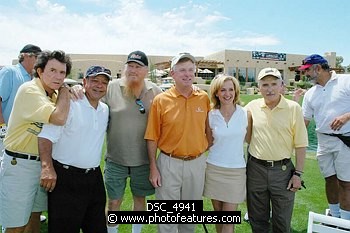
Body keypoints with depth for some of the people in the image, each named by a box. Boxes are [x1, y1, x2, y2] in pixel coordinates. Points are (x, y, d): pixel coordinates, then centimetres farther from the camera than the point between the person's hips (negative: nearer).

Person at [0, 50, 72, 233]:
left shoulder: (53, 93, 7)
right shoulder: (29, 90, -19)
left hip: (42, 162, 8)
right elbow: (59, 118, -31)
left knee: (35, 212, 24)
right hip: (19, 164, -8)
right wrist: (64, 91, -18)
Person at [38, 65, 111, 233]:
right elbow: (46, 136, -19)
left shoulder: (105, 110, 9)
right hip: (66, 177, -6)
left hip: (94, 178, 7)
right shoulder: (69, 104, -12)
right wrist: (47, 167, -29)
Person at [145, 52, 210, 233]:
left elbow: (208, 128, 10)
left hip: (197, 162, 3)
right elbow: (152, 138, -6)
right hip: (169, 163, -2)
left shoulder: (204, 98, -1)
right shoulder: (160, 100, -8)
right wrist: (153, 168, -6)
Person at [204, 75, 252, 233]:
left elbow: (249, 139, 7)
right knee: (218, 213, 15)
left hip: (236, 171, -1)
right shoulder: (211, 116, -2)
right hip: (214, 169, 1)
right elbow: (209, 143, 7)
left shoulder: (245, 114, -4)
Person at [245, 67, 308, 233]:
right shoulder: (252, 107, 0)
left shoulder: (293, 108, -6)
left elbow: (300, 144, -3)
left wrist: (298, 173, -5)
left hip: (282, 170, -1)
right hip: (255, 168, 2)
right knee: (257, 219, 17)